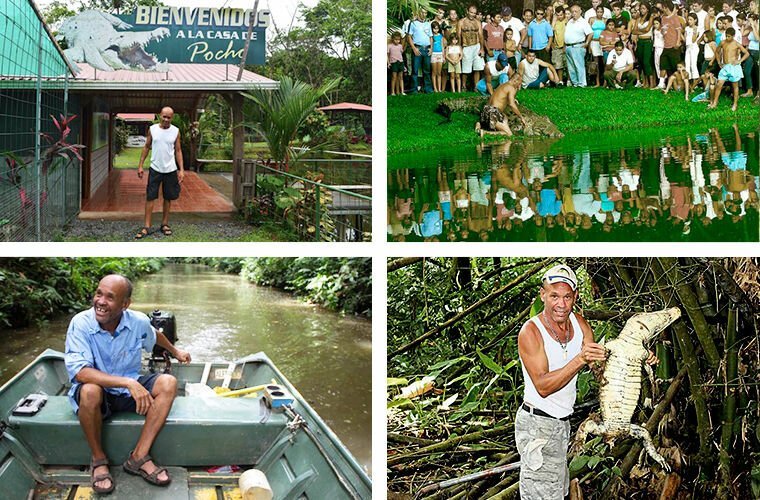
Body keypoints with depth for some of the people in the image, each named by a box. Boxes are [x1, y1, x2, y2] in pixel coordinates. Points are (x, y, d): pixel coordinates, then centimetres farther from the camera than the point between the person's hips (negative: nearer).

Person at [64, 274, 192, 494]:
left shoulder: (139, 322, -10)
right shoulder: (80, 323, -22)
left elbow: (155, 335, 16)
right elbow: (79, 372, -33)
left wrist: (175, 351, 34)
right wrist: (128, 382, -40)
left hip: (130, 390, 4)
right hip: (97, 396, -4)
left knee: (168, 383, -18)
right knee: (89, 391, -36)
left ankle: (139, 457, -20)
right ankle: (98, 459, -13)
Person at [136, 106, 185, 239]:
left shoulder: (176, 131, -1)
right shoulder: (152, 129, -1)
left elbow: (178, 151, 3)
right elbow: (146, 147, 6)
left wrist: (181, 170, -3)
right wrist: (140, 165, 2)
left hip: (170, 170, 0)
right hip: (155, 169, 0)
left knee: (168, 198, 8)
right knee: (150, 197, -3)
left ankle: (165, 224, 21)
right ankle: (147, 227, 0)